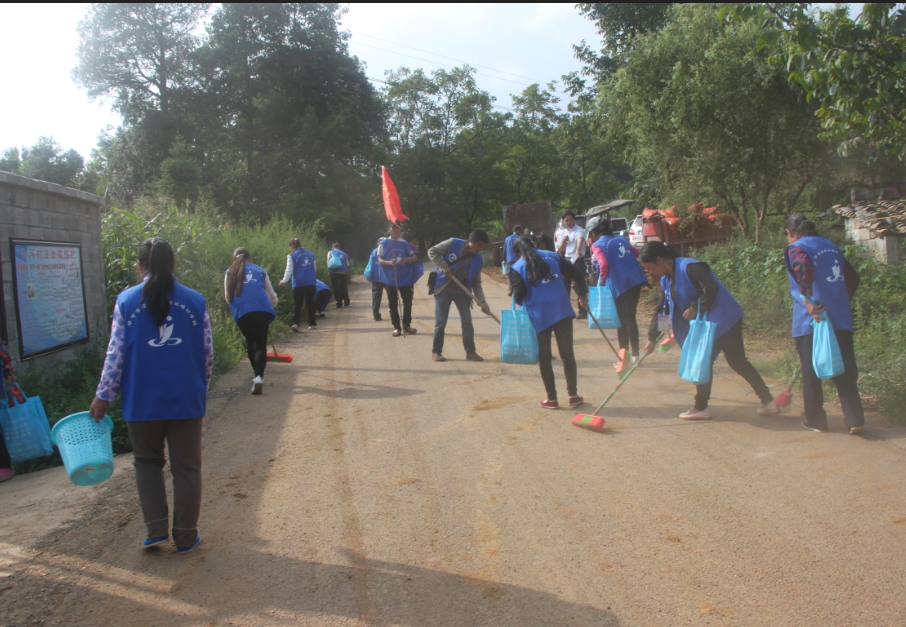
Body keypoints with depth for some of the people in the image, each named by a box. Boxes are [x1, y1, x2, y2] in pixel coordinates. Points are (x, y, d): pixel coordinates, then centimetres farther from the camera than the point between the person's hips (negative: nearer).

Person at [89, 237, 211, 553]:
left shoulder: (126, 301, -4)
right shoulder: (195, 301, -1)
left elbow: (116, 353, -4)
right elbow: (207, 353, 2)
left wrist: (104, 396, 5)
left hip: (142, 400, 0)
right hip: (186, 400, 0)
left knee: (147, 462, 20)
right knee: (186, 467, 11)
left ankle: (157, 528, 13)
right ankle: (185, 536, 18)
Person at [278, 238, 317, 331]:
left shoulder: (292, 256, -3)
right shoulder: (311, 254, 11)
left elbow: (289, 270, -7)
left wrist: (284, 281, -4)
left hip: (298, 284, -3)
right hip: (311, 283, 4)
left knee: (297, 305, 0)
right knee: (310, 303, 14)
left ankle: (295, 323, -16)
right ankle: (311, 323, 17)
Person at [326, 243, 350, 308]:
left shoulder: (330, 252, 12)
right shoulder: (344, 254, 20)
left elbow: (328, 262, -3)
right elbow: (347, 265, 15)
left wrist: (329, 272, -5)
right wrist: (348, 276, 18)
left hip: (334, 273, -3)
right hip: (343, 273, 3)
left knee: (336, 288, 0)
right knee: (343, 287, 17)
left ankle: (339, 303, -5)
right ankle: (346, 302, 20)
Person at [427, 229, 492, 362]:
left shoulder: (478, 260, -3)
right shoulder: (452, 244, -13)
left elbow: (476, 283, 1)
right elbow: (432, 251, -8)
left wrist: (482, 301, -9)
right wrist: (443, 266, -20)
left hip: (462, 291, 3)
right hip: (444, 289, -3)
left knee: (467, 321, -1)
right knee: (440, 322, 1)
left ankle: (470, 351, 7)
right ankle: (436, 351, 12)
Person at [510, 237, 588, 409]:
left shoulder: (518, 267, 0)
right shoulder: (553, 256, 10)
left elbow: (519, 296, -6)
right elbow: (578, 274, 10)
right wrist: (582, 295, 24)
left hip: (538, 316, -2)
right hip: (562, 311, 3)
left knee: (544, 358, 9)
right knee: (567, 354, 11)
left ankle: (551, 399, 12)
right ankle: (573, 396, 15)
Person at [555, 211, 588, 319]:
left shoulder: (579, 230, -8)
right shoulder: (562, 232, 11)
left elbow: (580, 240, -30)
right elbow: (560, 249, 10)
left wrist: (578, 250, -51)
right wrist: (564, 241, -12)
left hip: (578, 260, -6)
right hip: (567, 260, 6)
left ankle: (583, 311, -5)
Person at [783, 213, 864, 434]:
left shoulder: (796, 248, -4)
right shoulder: (832, 247, 17)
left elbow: (804, 268, -26)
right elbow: (852, 278, 20)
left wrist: (807, 300, -23)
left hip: (810, 320, -5)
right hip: (841, 318, 5)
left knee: (811, 372, 5)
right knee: (845, 370, 7)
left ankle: (816, 420, 13)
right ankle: (855, 419, 1)